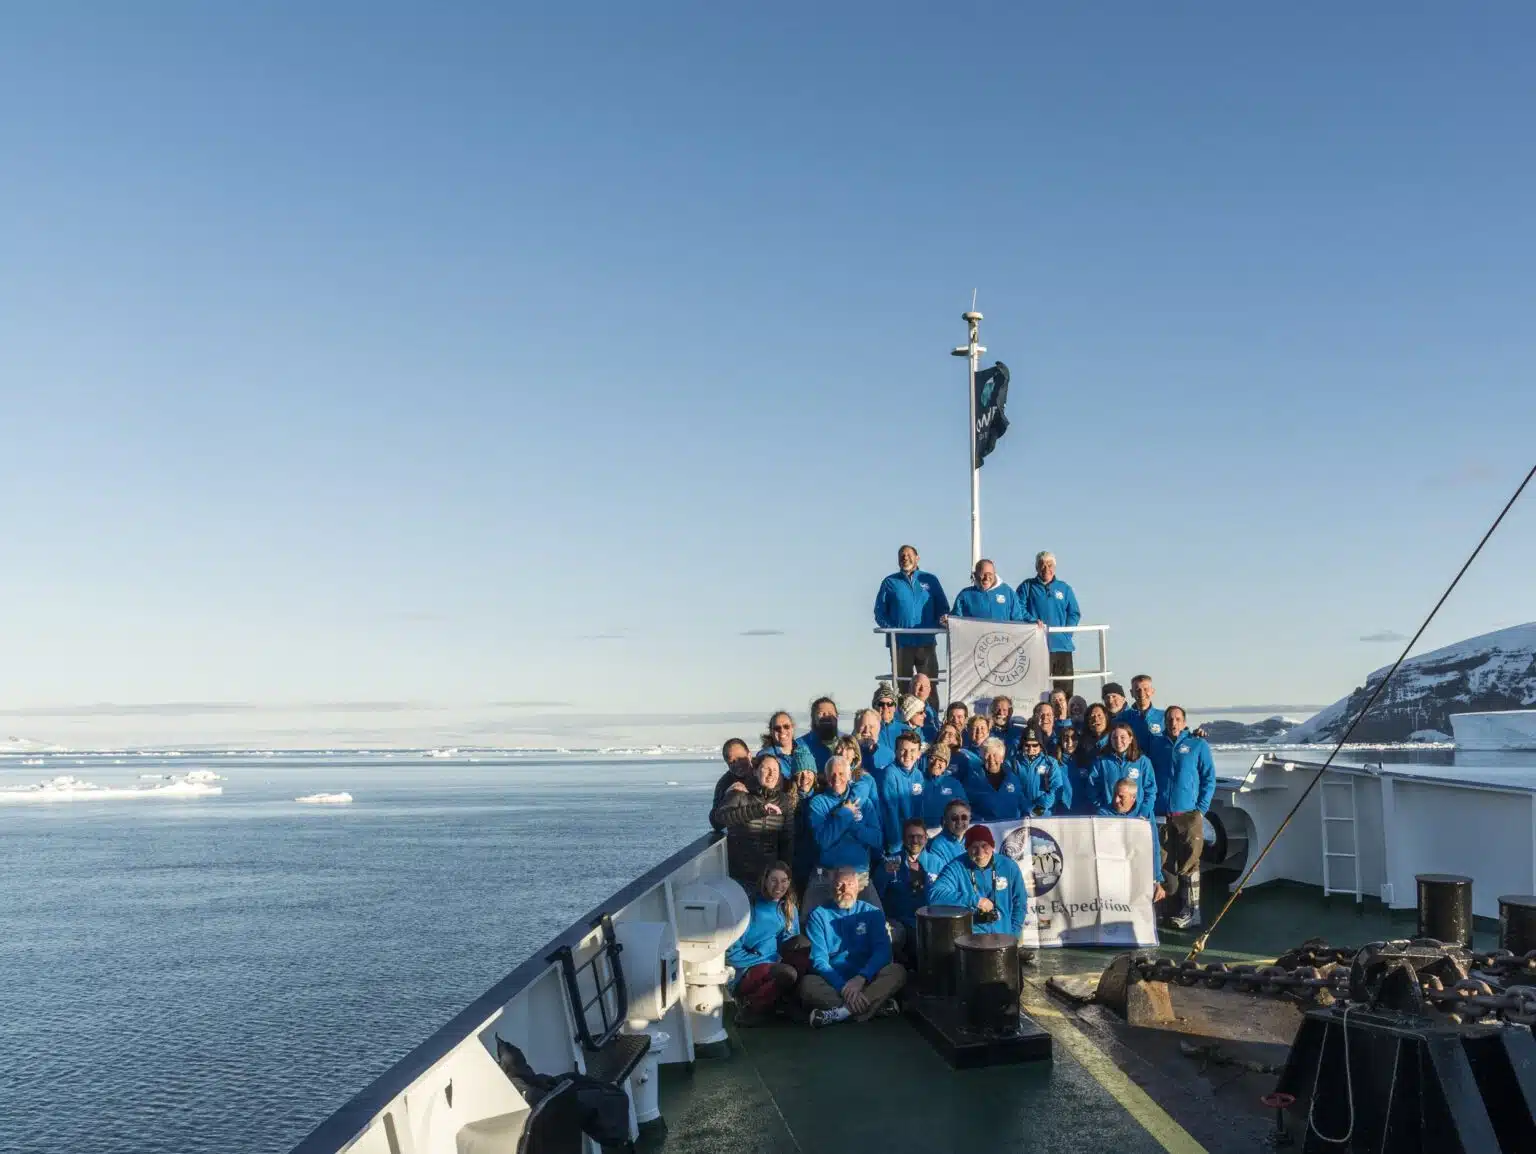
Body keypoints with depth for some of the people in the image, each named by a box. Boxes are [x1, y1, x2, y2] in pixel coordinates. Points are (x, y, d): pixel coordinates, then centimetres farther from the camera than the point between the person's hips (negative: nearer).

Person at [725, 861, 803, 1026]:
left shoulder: (789, 909, 8)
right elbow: (732, 953, -12)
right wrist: (768, 962, -17)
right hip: (743, 976, -6)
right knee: (788, 973, -33)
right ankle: (748, 1008, -11)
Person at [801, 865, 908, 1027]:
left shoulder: (872, 913, 9)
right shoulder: (818, 915, 4)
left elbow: (882, 951, -5)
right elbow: (819, 959, -7)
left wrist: (860, 978, -23)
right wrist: (843, 986, -24)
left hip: (866, 979, 1)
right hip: (832, 981, -1)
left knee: (897, 971, -27)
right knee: (808, 984, -33)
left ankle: (843, 1011, -34)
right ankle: (876, 1005, -29)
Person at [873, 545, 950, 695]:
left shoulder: (930, 580, 13)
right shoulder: (890, 582, 11)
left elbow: (943, 608, 15)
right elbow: (879, 611, 7)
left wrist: (943, 619, -7)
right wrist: (890, 628, -10)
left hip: (926, 642, 0)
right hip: (900, 643, 0)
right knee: (902, 685, 2)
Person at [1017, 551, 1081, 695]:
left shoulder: (1064, 588, 15)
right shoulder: (1027, 587, 9)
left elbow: (1074, 613, 13)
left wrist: (1066, 630, -3)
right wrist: (1032, 621, -16)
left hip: (1063, 645, 3)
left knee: (1065, 687, 2)